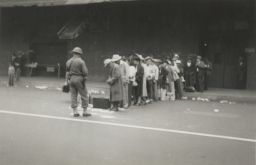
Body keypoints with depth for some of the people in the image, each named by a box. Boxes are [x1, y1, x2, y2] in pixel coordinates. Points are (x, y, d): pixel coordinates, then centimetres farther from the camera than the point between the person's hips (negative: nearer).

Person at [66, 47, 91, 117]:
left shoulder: (69, 61, 8)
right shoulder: (81, 61, -10)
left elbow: (67, 72, 10)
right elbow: (85, 72, -14)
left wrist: (67, 81, 15)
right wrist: (84, 80, -4)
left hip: (71, 79, 6)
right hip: (79, 79, -6)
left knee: (73, 96, 8)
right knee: (84, 96, 4)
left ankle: (75, 112, 7)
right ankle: (85, 112, 6)